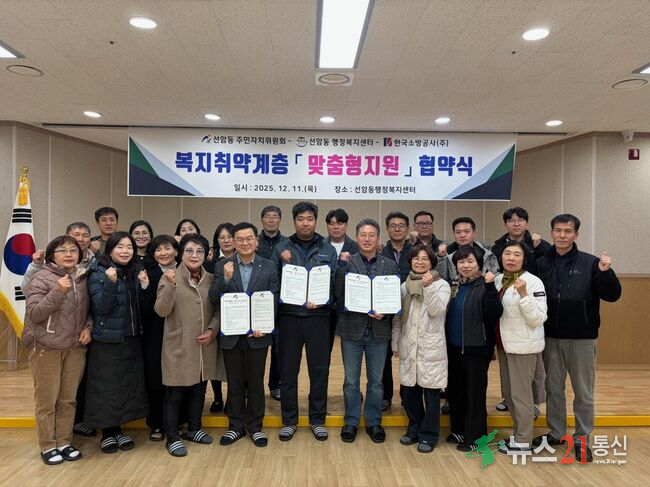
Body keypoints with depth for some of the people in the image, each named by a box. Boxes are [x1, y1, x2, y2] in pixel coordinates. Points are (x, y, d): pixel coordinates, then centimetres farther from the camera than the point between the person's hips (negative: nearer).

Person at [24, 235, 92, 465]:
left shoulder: (82, 278, 5)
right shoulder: (42, 279, -10)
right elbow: (33, 313, -16)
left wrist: (88, 327, -3)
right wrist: (58, 292, -25)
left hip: (76, 349, 4)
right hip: (46, 349, -4)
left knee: (68, 399, 12)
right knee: (47, 400, 6)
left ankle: (64, 442, 25)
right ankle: (48, 446, 20)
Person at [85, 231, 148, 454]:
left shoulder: (135, 271, 7)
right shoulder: (98, 273, -9)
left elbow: (139, 308, 8)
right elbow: (102, 307, -17)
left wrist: (144, 287, -9)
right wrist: (111, 283, -30)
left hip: (132, 338, 6)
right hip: (107, 340, -5)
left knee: (129, 384, 11)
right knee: (107, 387, 3)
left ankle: (118, 429, 27)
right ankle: (107, 432, 20)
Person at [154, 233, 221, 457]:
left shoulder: (210, 279, 5)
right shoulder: (169, 277, -6)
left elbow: (218, 310, 9)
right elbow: (161, 310, -14)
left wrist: (212, 330, -8)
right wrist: (171, 285, -28)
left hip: (204, 345, 4)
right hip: (178, 346, -4)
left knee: (199, 389, 16)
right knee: (175, 393, 4)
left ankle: (194, 429, 34)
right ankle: (172, 438, 18)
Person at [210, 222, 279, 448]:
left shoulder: (269, 267, -1)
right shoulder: (222, 267, 0)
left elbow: (273, 301, -3)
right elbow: (214, 300, -7)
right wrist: (225, 278, -23)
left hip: (257, 334, 0)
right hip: (231, 335, 1)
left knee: (256, 382, 11)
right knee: (235, 383, 13)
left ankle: (255, 426, 28)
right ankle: (236, 426, 29)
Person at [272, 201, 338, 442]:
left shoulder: (327, 249, 5)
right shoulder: (281, 248, 5)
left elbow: (333, 282, 1)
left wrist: (320, 300, -15)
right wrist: (283, 262, -14)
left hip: (317, 316, 0)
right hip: (289, 316, 0)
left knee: (319, 369, 7)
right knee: (288, 370, 7)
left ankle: (317, 419, 24)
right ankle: (289, 420, 23)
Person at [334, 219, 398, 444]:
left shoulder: (390, 265, 3)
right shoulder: (346, 262, -2)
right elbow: (338, 295, -10)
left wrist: (385, 314, -13)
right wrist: (342, 267, -18)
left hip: (378, 330, 1)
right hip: (352, 328, -1)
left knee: (376, 380, 14)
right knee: (351, 380, 11)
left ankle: (374, 422, 30)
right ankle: (351, 421, 28)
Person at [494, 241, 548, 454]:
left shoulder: (533, 282, -13)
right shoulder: (498, 280, 6)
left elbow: (538, 319, -18)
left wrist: (523, 294, -26)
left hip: (523, 346, -7)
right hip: (504, 344, 7)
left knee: (520, 394, 2)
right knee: (508, 393, 15)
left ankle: (522, 441, 16)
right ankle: (518, 432, 31)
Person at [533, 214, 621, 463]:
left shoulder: (590, 263, -6)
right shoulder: (541, 264, 1)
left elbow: (612, 295, -10)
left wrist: (606, 272, -25)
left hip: (582, 338, -2)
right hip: (550, 338, 2)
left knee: (583, 392, 9)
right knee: (553, 389, 15)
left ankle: (582, 439, 25)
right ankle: (556, 433, 31)